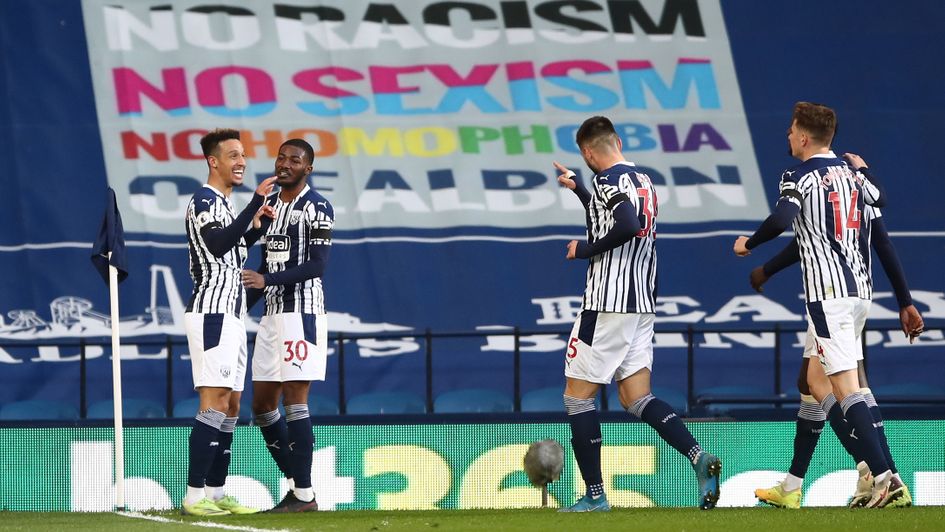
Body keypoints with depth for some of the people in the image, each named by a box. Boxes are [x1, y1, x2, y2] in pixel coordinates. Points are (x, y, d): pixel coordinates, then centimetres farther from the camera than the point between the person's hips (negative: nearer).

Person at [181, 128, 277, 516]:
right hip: (211, 313, -11)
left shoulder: (224, 205, 21)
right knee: (215, 403, -16)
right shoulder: (204, 201, -10)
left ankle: (215, 493, 12)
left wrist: (253, 224, 22)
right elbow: (218, 244, -27)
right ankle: (194, 496, -20)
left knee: (231, 406, 10)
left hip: (230, 316, 11)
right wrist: (256, 204, -30)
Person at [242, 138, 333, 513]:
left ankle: (305, 495, -8)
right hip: (272, 313, 9)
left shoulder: (317, 208, -8)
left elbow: (317, 265, -16)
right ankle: (298, 485, 15)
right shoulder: (269, 204, 16)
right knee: (262, 403, 8)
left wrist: (267, 280, -22)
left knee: (294, 398, -11)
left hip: (302, 312, -9)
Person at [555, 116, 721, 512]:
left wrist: (584, 249, -15)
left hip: (607, 305, -8)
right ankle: (698, 457, -17)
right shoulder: (643, 181, 17)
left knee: (578, 395, 2)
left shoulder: (610, 180, -12)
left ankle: (594, 495, 1)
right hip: (642, 305, 9)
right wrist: (577, 188, 41)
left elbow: (627, 227, -29)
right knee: (636, 398, 5)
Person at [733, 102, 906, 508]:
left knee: (845, 387, -12)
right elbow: (878, 198, 35)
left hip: (828, 291, -8)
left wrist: (748, 243, -7)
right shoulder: (851, 174, 14)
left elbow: (782, 219, -25)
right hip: (860, 287, 8)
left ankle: (883, 475, -23)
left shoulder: (799, 177, -8)